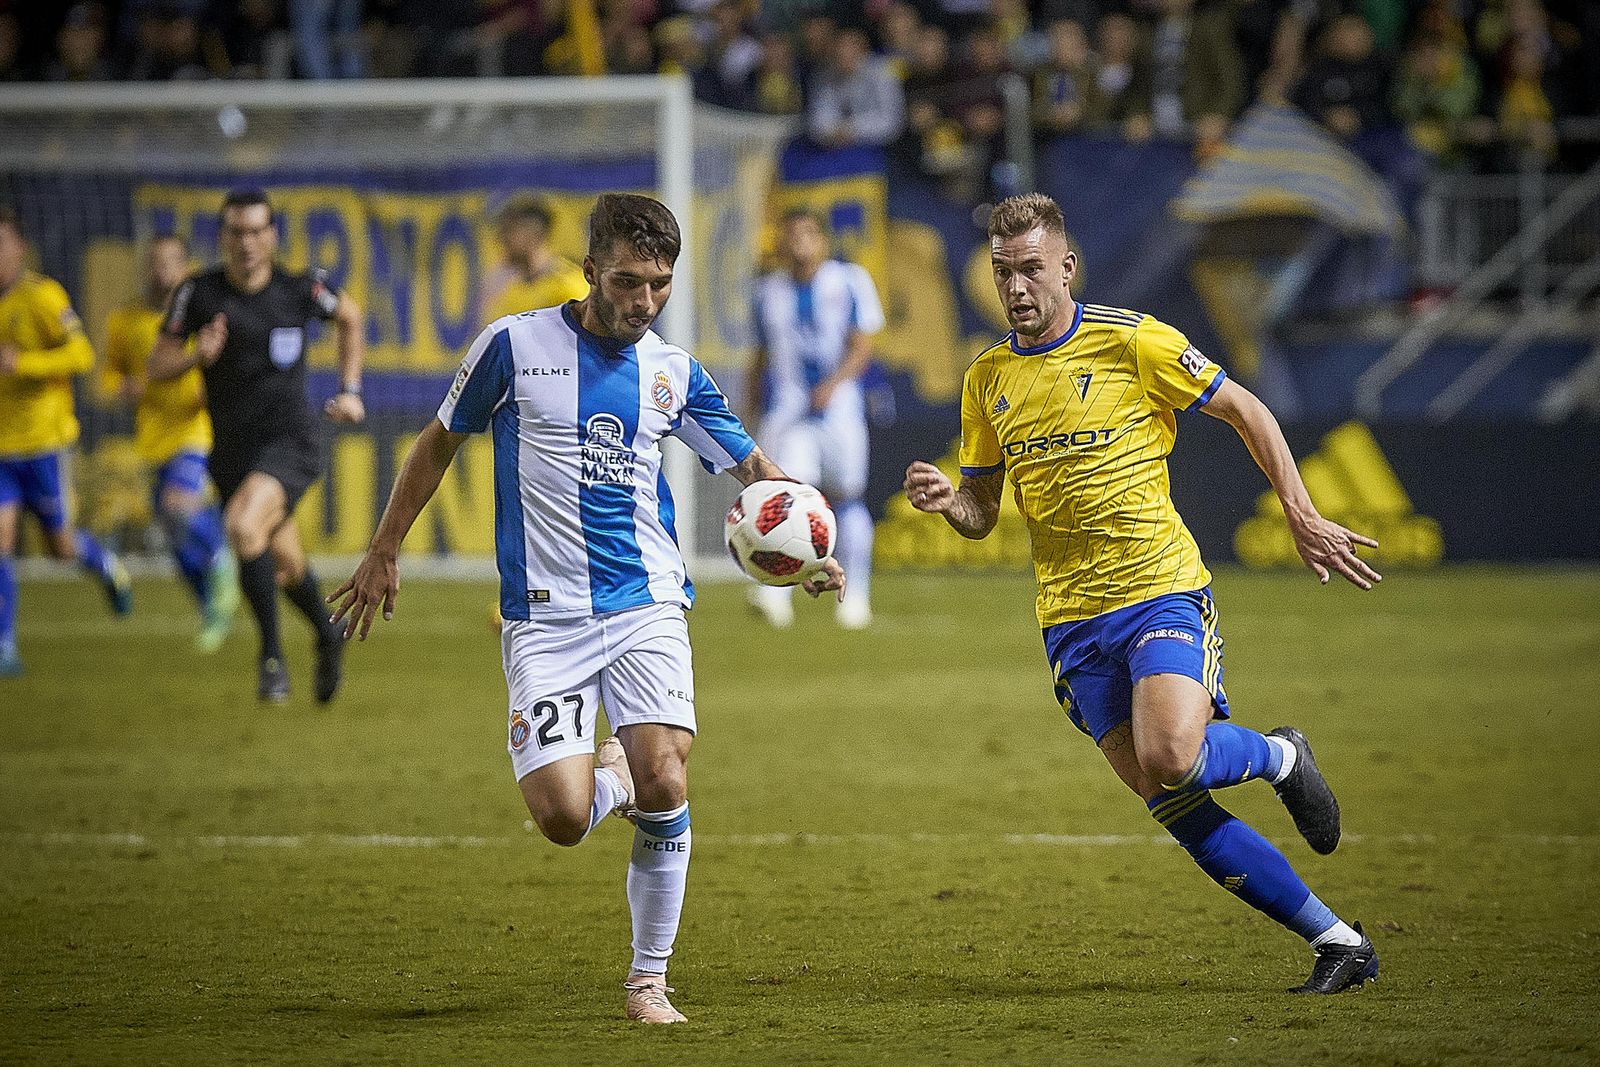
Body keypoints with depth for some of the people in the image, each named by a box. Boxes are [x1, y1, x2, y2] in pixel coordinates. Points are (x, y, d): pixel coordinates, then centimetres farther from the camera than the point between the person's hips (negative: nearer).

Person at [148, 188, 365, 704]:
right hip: (232, 448, 4)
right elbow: (157, 366, -1)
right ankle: (327, 638, 48)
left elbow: (349, 315, 15)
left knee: (244, 526, -30)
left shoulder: (300, 288, -7)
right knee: (285, 563, 15)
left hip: (291, 441, -3)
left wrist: (350, 391, 11)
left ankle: (271, 655, -16)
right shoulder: (198, 293, -5)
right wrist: (196, 355, -22)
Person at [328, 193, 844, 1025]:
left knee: (663, 782, -19)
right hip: (543, 617, -1)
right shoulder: (515, 346, -1)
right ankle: (612, 778, 23)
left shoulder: (674, 371, 7)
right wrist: (382, 553, 16)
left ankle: (648, 979, 0)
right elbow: (440, 441, 12)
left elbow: (754, 469, 13)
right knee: (563, 816, -16)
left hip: (647, 607, 1)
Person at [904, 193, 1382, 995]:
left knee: (1171, 757, -27)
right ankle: (1335, 940, 5)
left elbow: (1246, 412, 2)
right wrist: (944, 501, -8)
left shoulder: (1133, 342, -6)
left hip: (1161, 591, -5)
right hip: (1072, 619, 5)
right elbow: (982, 513, 15)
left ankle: (1278, 756, 8)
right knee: (1169, 802, -3)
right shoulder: (987, 380, 8)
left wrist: (1302, 519, -4)